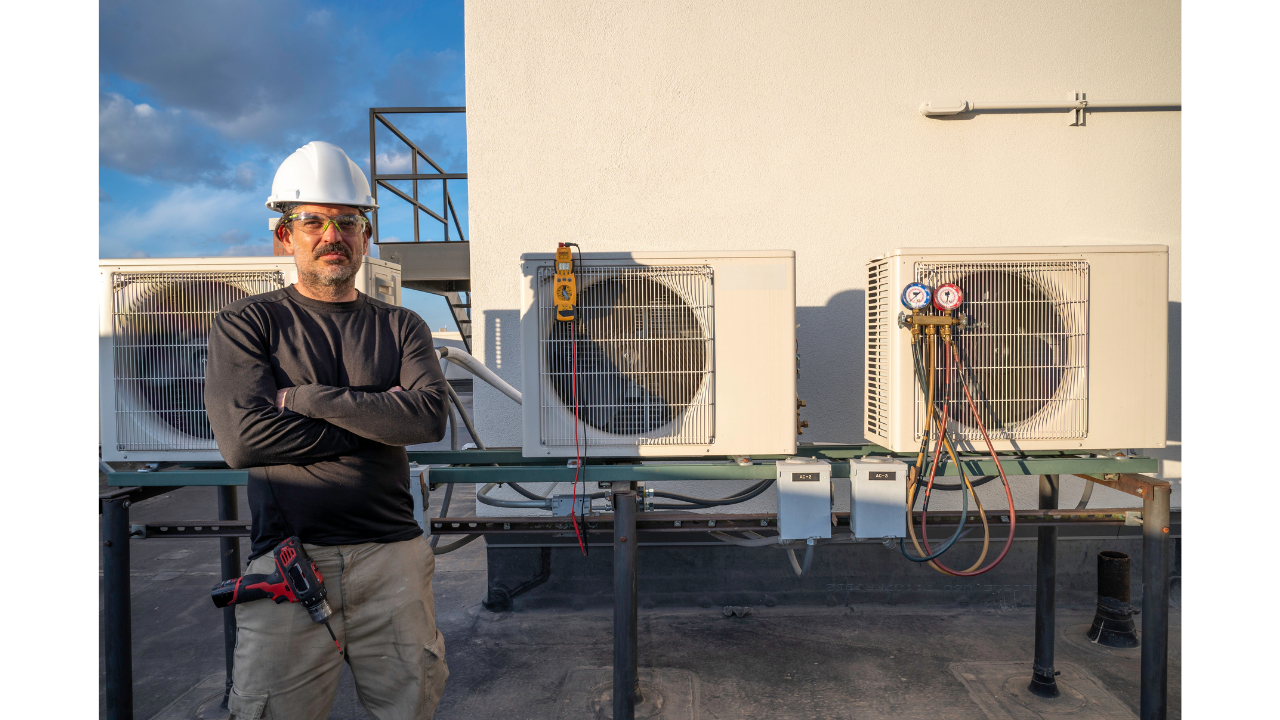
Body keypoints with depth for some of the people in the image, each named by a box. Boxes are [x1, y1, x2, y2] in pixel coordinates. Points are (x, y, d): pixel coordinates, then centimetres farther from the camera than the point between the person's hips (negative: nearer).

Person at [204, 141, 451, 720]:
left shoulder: (401, 326, 9)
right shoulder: (244, 324, 4)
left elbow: (430, 416, -9)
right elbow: (241, 440, -11)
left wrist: (304, 397, -11)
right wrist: (378, 420, -8)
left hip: (392, 553, 2)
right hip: (287, 557, -1)